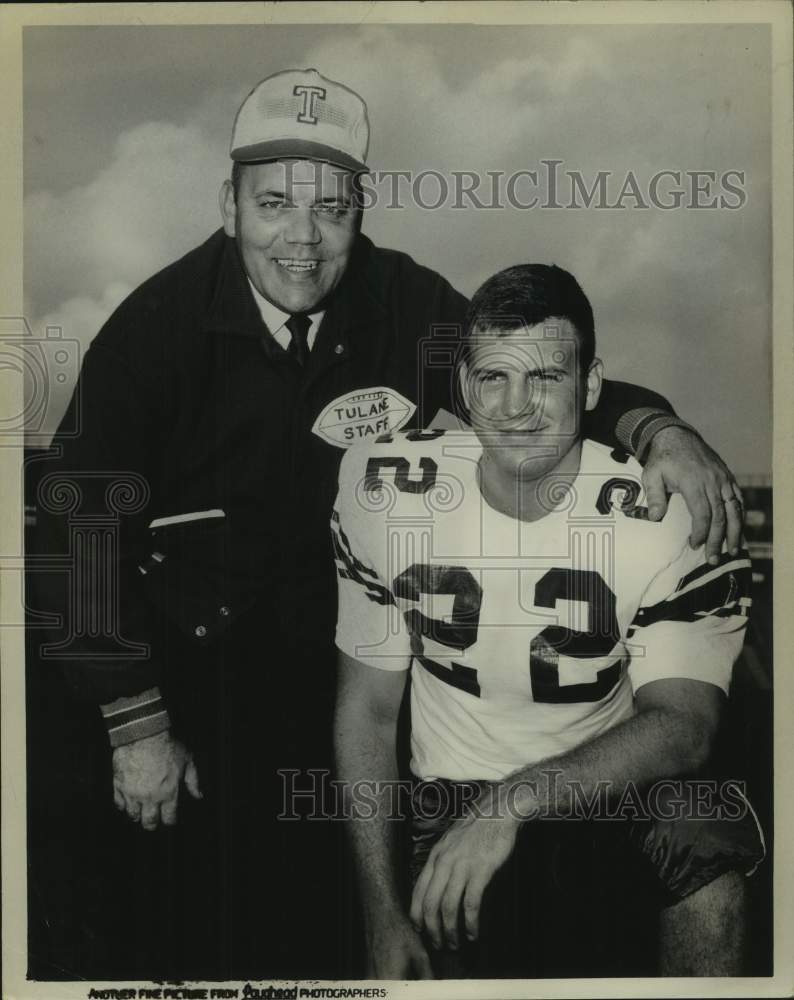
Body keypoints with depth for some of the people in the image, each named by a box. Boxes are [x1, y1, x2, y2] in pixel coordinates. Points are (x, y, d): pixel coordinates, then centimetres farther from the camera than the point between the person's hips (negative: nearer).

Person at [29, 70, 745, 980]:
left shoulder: (408, 306, -9)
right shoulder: (152, 328, -16)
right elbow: (86, 532, -13)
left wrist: (660, 429, -21)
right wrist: (136, 727, -12)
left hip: (315, 667, 2)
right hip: (161, 672, -2)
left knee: (305, 929, 17)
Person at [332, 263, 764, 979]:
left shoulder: (666, 512, -14)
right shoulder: (387, 489, -9)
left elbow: (685, 724, -21)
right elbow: (368, 707, -2)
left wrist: (517, 799, -37)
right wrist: (385, 919, -4)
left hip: (616, 792, 0)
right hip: (457, 797, 1)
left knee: (705, 834, -30)